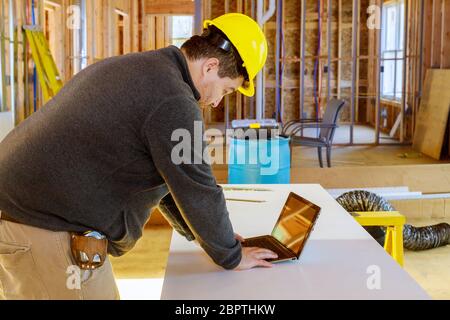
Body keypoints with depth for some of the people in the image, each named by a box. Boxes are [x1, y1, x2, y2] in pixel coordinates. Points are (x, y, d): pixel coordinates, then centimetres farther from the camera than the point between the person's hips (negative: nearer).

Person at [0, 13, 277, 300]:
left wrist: (198, 232, 27)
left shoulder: (134, 69, 16)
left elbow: (164, 173, 23)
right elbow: (197, 191, -10)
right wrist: (232, 256, 5)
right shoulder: (173, 102, -17)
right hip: (45, 233, -10)